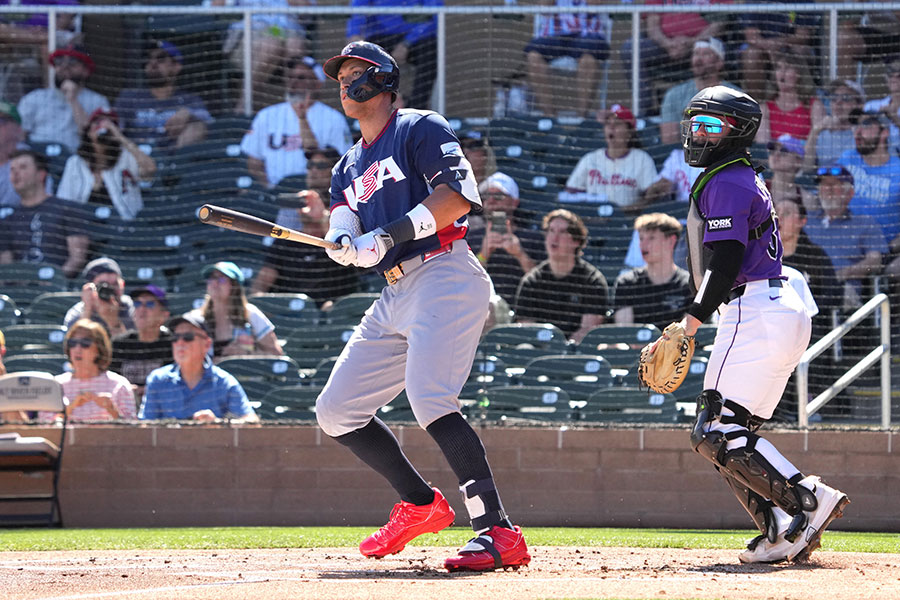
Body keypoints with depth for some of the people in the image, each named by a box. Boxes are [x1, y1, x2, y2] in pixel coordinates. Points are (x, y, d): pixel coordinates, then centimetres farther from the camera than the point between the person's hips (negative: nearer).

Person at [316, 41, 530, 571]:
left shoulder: (419, 129, 2)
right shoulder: (349, 168, 25)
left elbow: (457, 197, -13)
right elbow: (343, 234, 12)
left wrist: (390, 237, -19)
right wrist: (345, 243, -13)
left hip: (444, 278, -9)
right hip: (394, 298, 9)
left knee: (429, 399, -28)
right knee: (336, 412, 9)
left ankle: (499, 532, -33)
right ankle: (421, 504, 22)